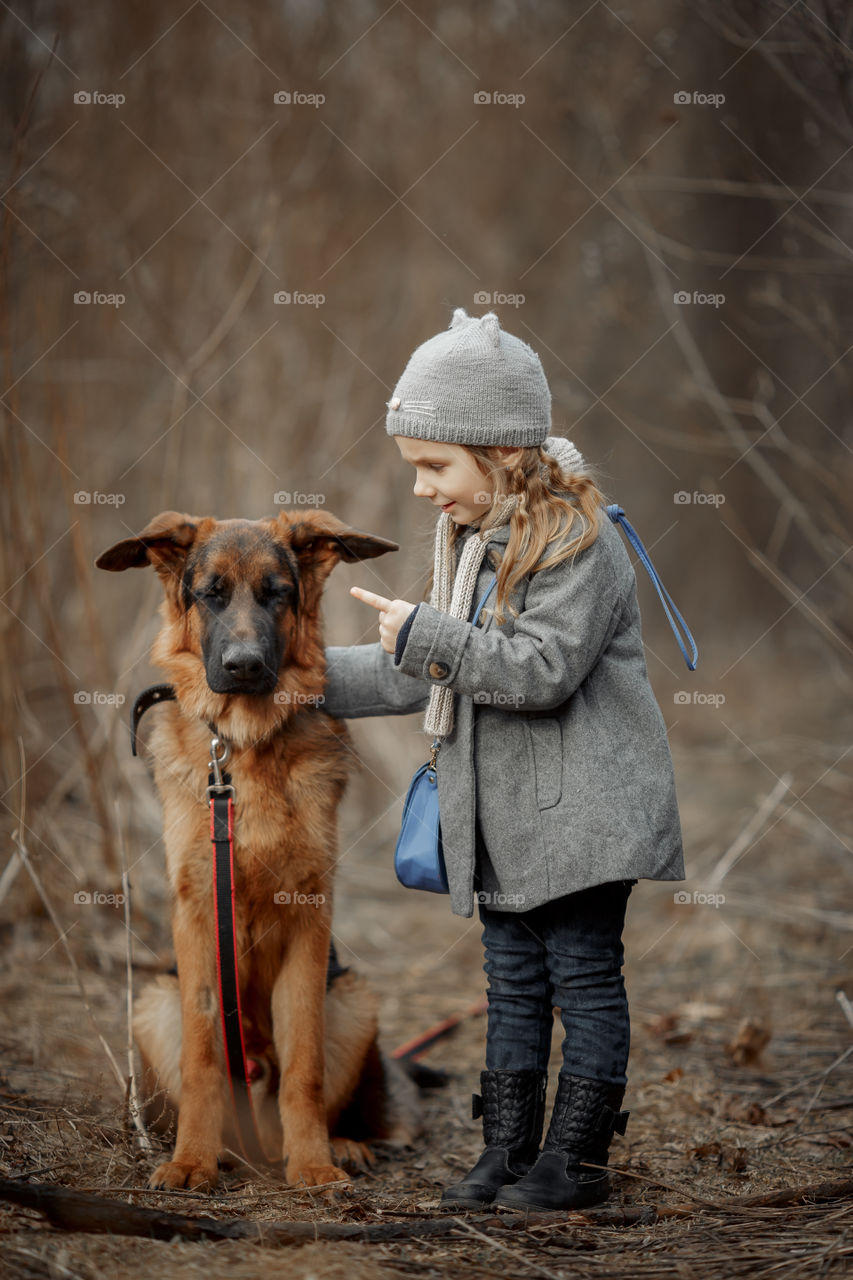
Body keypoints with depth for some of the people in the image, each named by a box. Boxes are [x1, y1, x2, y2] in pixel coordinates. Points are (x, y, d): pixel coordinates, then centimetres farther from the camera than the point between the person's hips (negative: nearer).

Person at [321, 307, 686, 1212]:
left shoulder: (576, 540, -15)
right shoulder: (472, 540, 13)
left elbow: (543, 668, -24)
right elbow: (425, 675, 20)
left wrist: (423, 632, -22)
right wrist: (313, 673, 14)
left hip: (580, 812, -8)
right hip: (500, 818, 9)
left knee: (583, 974, 0)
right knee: (513, 982, 12)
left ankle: (576, 1157, 7)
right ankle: (506, 1152, 19)